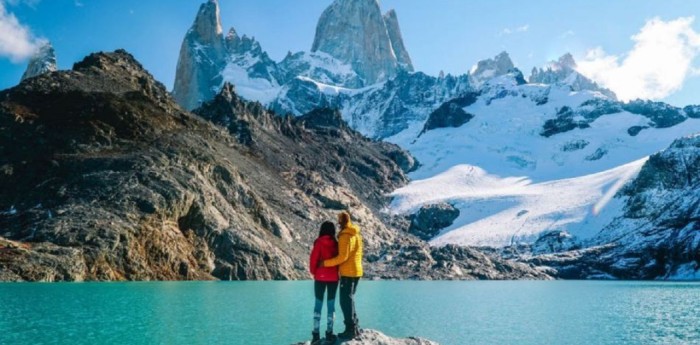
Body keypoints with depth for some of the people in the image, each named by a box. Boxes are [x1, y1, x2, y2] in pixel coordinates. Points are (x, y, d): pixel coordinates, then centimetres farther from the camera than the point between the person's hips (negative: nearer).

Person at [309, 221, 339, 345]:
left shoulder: (319, 243, -9)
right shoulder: (336, 244, -1)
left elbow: (313, 259, -8)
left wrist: (313, 272, 9)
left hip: (320, 277, -2)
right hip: (333, 277, 2)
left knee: (318, 304, 5)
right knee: (331, 304, 8)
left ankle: (316, 334, 1)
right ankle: (329, 333, 8)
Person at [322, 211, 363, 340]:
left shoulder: (345, 236, -16)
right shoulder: (357, 234, 12)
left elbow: (342, 257, -21)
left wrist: (326, 263, -15)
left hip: (348, 273, -9)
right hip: (356, 271, 9)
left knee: (345, 301, -3)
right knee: (349, 299, 17)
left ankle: (351, 330, -2)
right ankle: (355, 327, 19)